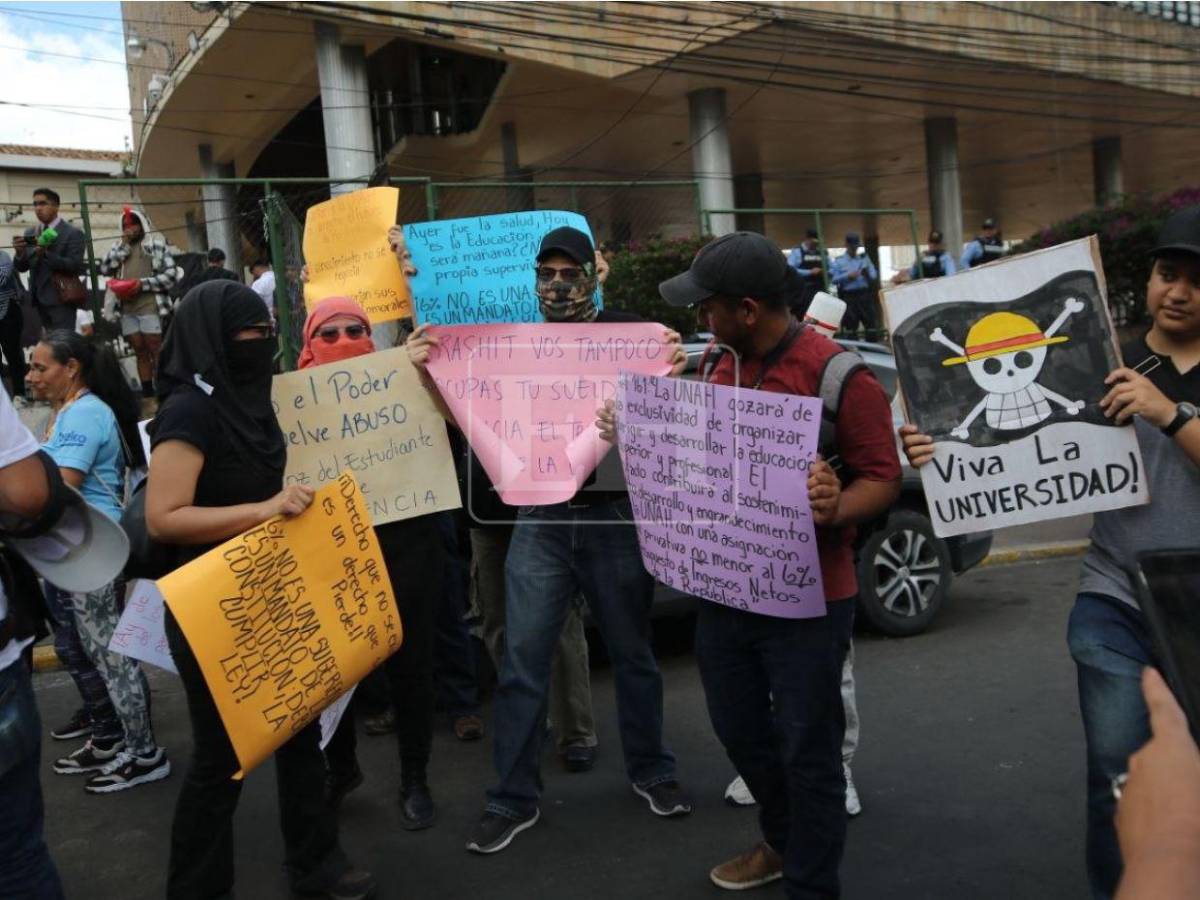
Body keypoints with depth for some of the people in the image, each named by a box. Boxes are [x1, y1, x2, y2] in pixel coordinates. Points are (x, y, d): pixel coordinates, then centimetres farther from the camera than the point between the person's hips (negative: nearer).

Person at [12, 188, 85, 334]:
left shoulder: (73, 233, -6)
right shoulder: (30, 233, 12)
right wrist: (19, 253, -12)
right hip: (40, 298, 6)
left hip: (61, 299, -6)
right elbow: (22, 267, 10)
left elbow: (75, 266, -15)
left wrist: (46, 253, -27)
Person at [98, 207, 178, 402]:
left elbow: (171, 274, -4)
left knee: (156, 351, -6)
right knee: (140, 352, 6)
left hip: (150, 306, -5)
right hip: (127, 308, 5)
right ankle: (148, 395, 9)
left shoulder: (157, 243, 3)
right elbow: (104, 269, 4)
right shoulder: (119, 246, 18)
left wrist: (143, 284, -13)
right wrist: (123, 245, 0)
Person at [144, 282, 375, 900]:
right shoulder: (190, 411, -19)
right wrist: (265, 510, -31)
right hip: (213, 611, -9)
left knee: (299, 730, 17)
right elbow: (162, 519, -27)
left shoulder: (248, 401, 8)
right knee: (222, 755, 4)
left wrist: (295, 503, 9)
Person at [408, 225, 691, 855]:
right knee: (522, 662, 3)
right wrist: (427, 371, -18)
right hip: (540, 520, 2)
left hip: (616, 516, -1)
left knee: (632, 653, 13)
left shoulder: (628, 333, -2)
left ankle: (650, 771, 32)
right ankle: (515, 800, 16)